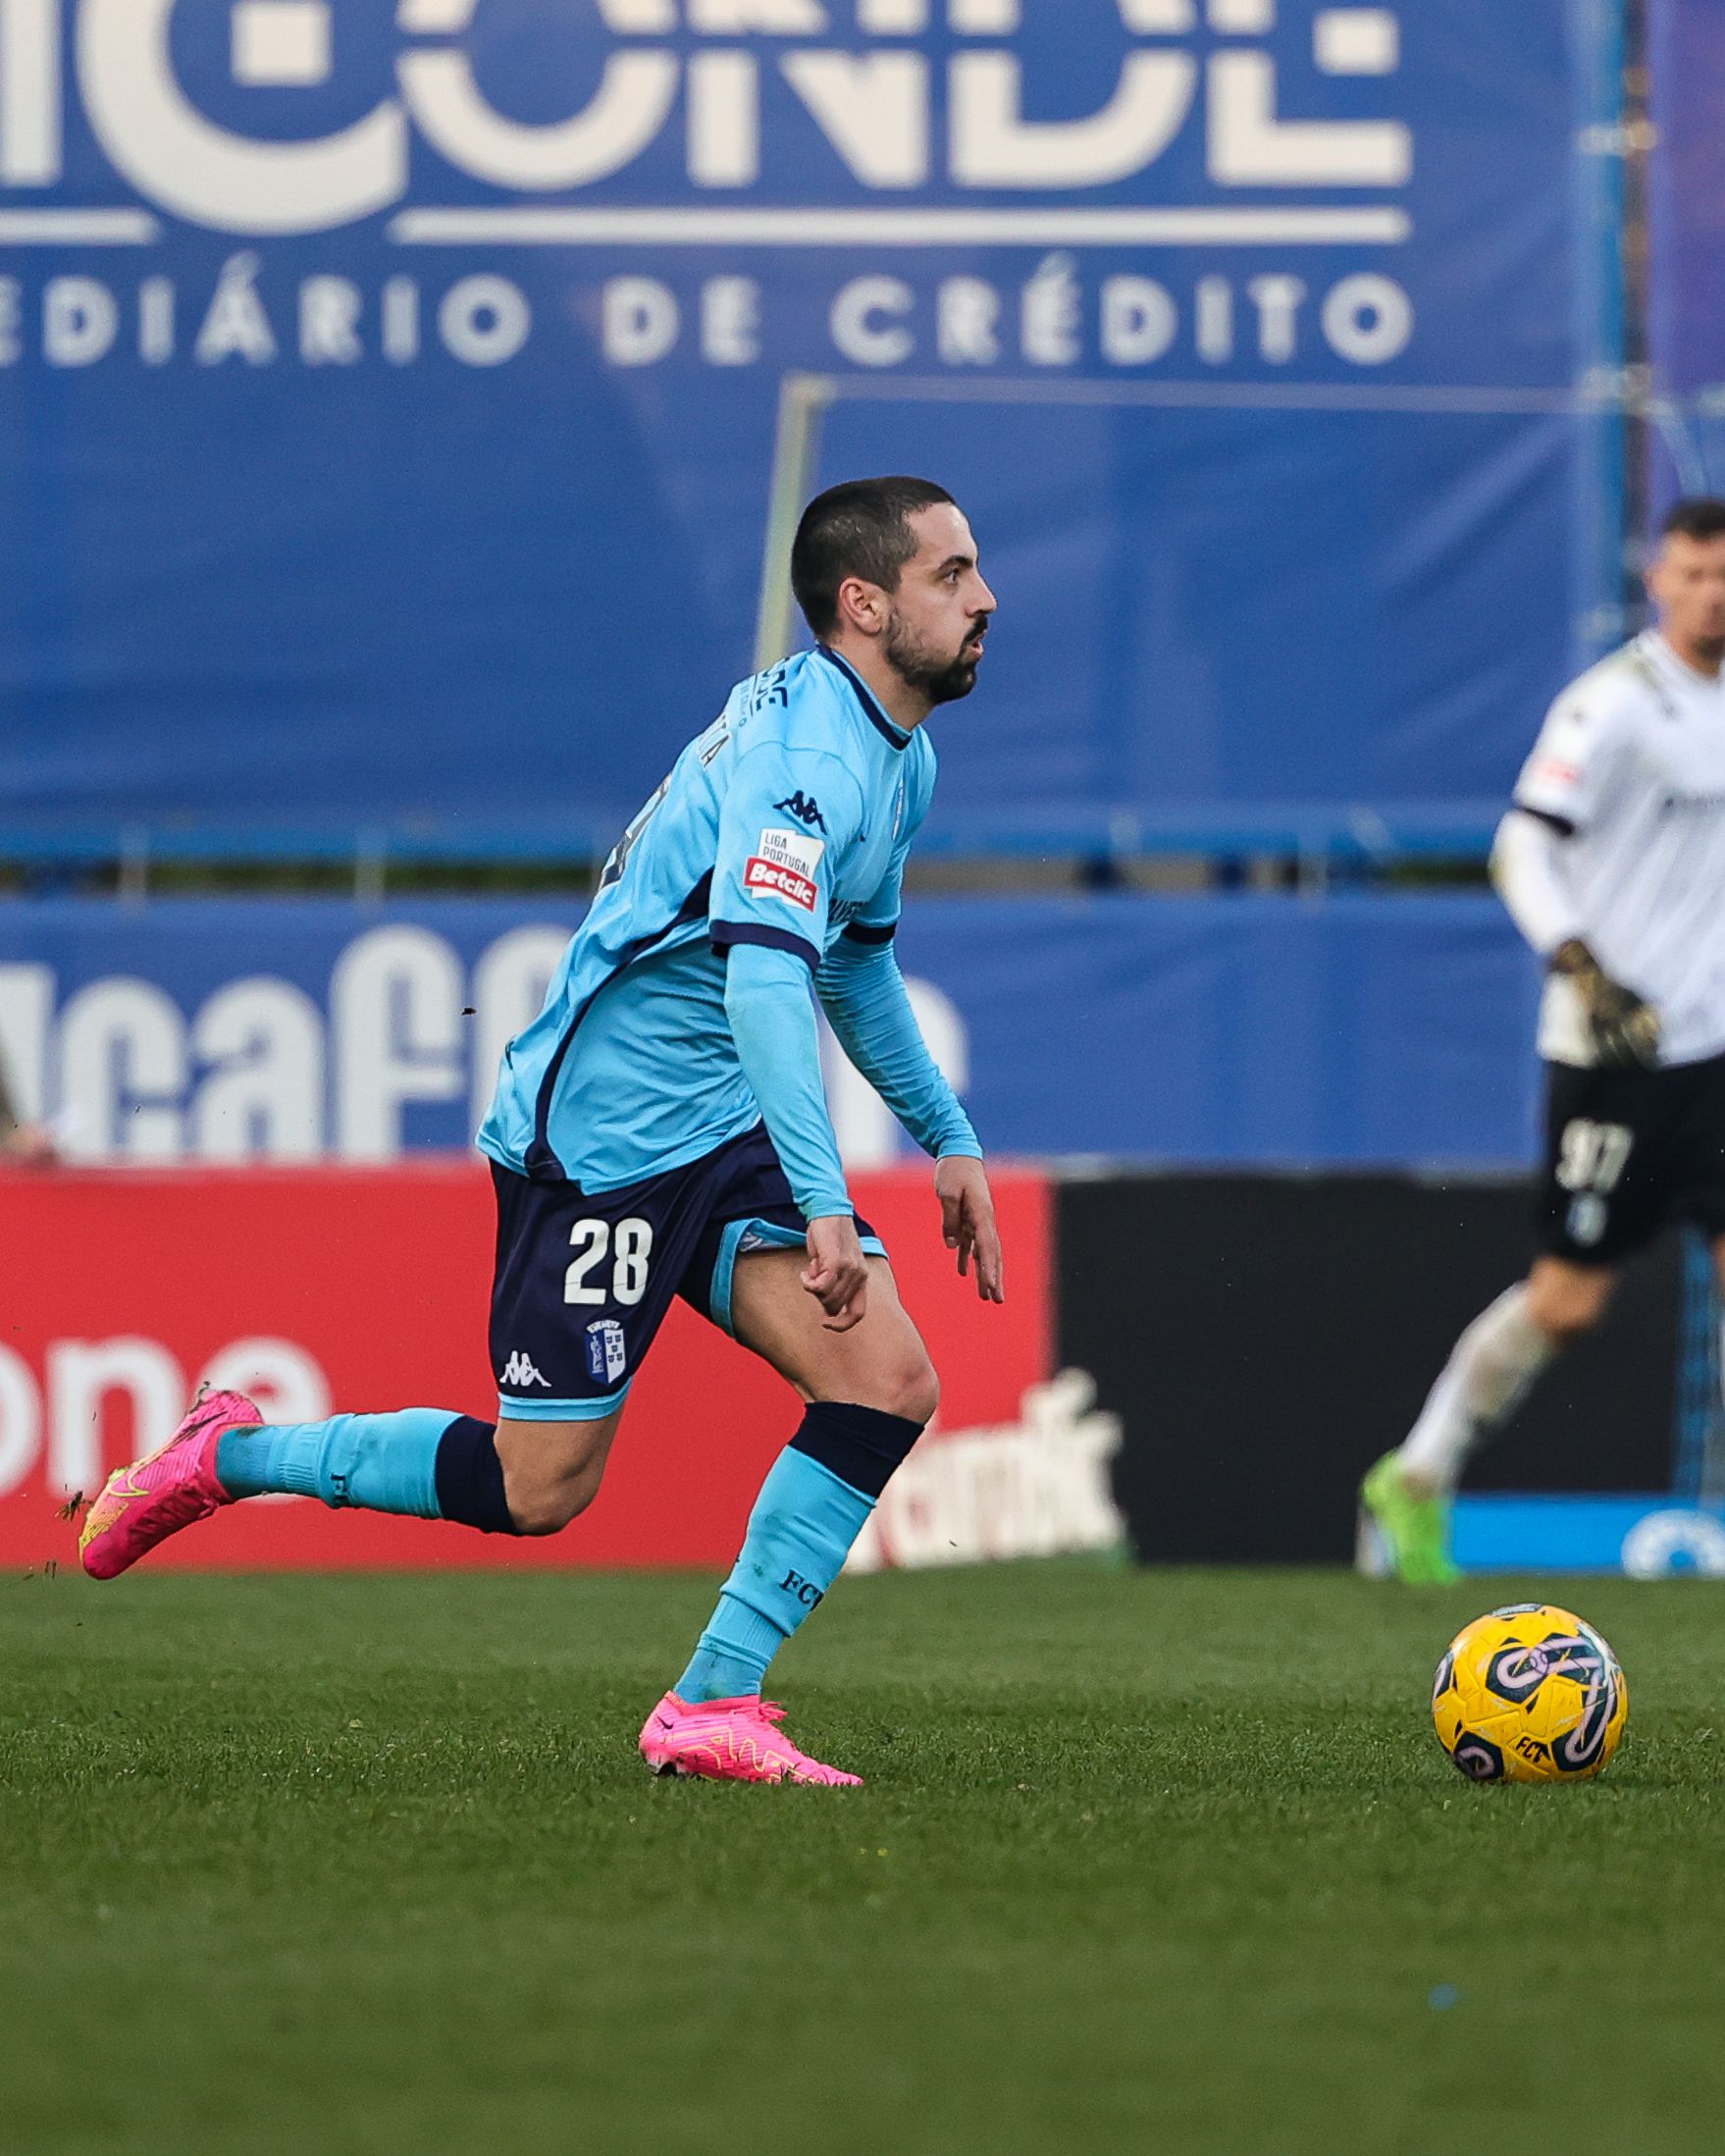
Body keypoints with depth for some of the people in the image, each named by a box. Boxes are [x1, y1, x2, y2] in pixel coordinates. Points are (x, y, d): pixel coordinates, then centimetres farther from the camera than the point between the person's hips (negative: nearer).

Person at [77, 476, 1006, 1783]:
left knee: (889, 1382, -11)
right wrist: (823, 1204, -39)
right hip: (599, 1142, -9)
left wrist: (946, 1137, 27)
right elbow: (762, 980, -33)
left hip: (725, 1135, 9)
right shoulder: (807, 753, -21)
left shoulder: (897, 757, 11)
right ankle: (229, 1457, 15)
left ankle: (715, 1704, -8)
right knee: (537, 1491, -6)